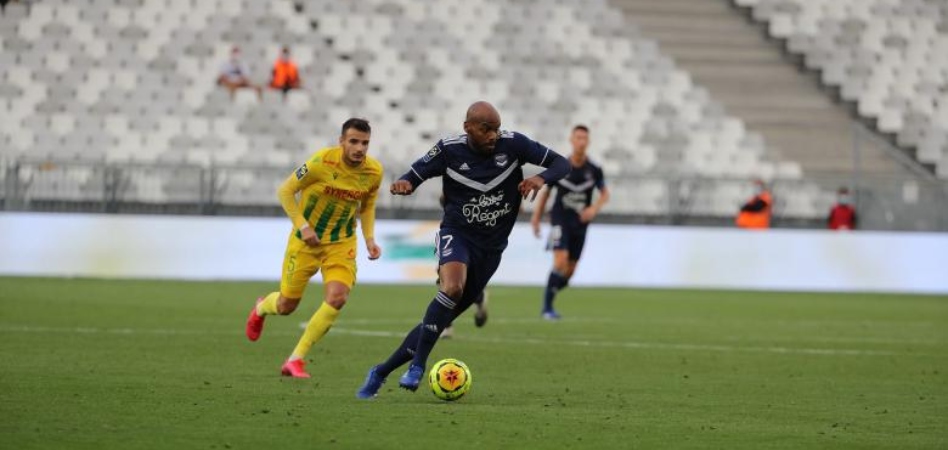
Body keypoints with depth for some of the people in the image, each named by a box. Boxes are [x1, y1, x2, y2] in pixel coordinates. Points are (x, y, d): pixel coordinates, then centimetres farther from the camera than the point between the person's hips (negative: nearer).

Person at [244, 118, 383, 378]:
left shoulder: (374, 172, -10)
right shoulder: (322, 162, -23)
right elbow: (285, 191, -13)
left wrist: (369, 238, -3)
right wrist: (302, 226, -22)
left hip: (342, 243, 3)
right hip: (306, 240, -2)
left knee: (337, 298, -21)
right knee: (286, 306, 6)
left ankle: (296, 359, -7)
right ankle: (261, 308, 48)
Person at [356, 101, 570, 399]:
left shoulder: (513, 145, -9)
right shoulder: (450, 150, -10)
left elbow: (561, 164, -5)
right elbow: (416, 174, 1)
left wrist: (541, 178, -27)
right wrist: (404, 184, -24)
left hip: (490, 248, 3)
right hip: (456, 235, -3)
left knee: (441, 320, 4)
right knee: (453, 287, -35)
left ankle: (381, 373, 18)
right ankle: (418, 365, -26)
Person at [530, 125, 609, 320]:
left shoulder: (594, 171, -2)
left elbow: (605, 194, 8)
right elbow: (545, 191, 7)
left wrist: (595, 208, -13)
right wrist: (536, 218, 9)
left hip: (580, 224, 3)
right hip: (560, 221, -3)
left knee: (569, 271, 6)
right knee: (560, 262, -22)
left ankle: (549, 298, 31)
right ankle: (547, 307, -13)